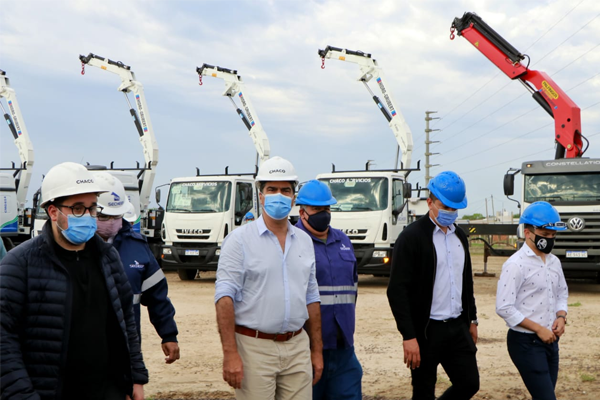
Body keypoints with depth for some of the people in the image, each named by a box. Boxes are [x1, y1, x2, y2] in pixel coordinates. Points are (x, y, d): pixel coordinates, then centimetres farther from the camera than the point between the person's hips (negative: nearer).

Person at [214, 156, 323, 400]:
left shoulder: (304, 241, 13)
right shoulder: (240, 240, -4)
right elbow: (225, 297, -10)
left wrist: (317, 350, 14)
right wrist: (230, 353, -17)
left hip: (297, 347, 5)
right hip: (255, 346, -5)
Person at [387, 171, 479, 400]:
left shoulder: (459, 235, 11)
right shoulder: (412, 237, -12)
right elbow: (397, 291, -16)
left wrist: (472, 319, 19)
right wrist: (409, 336, -20)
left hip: (458, 327, 7)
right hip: (426, 331, -7)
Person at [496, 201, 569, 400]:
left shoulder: (554, 262, 10)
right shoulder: (516, 264, -14)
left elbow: (562, 294, 22)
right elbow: (504, 308, -18)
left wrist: (561, 317, 1)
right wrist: (538, 329, -17)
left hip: (550, 340, 8)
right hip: (526, 343, -8)